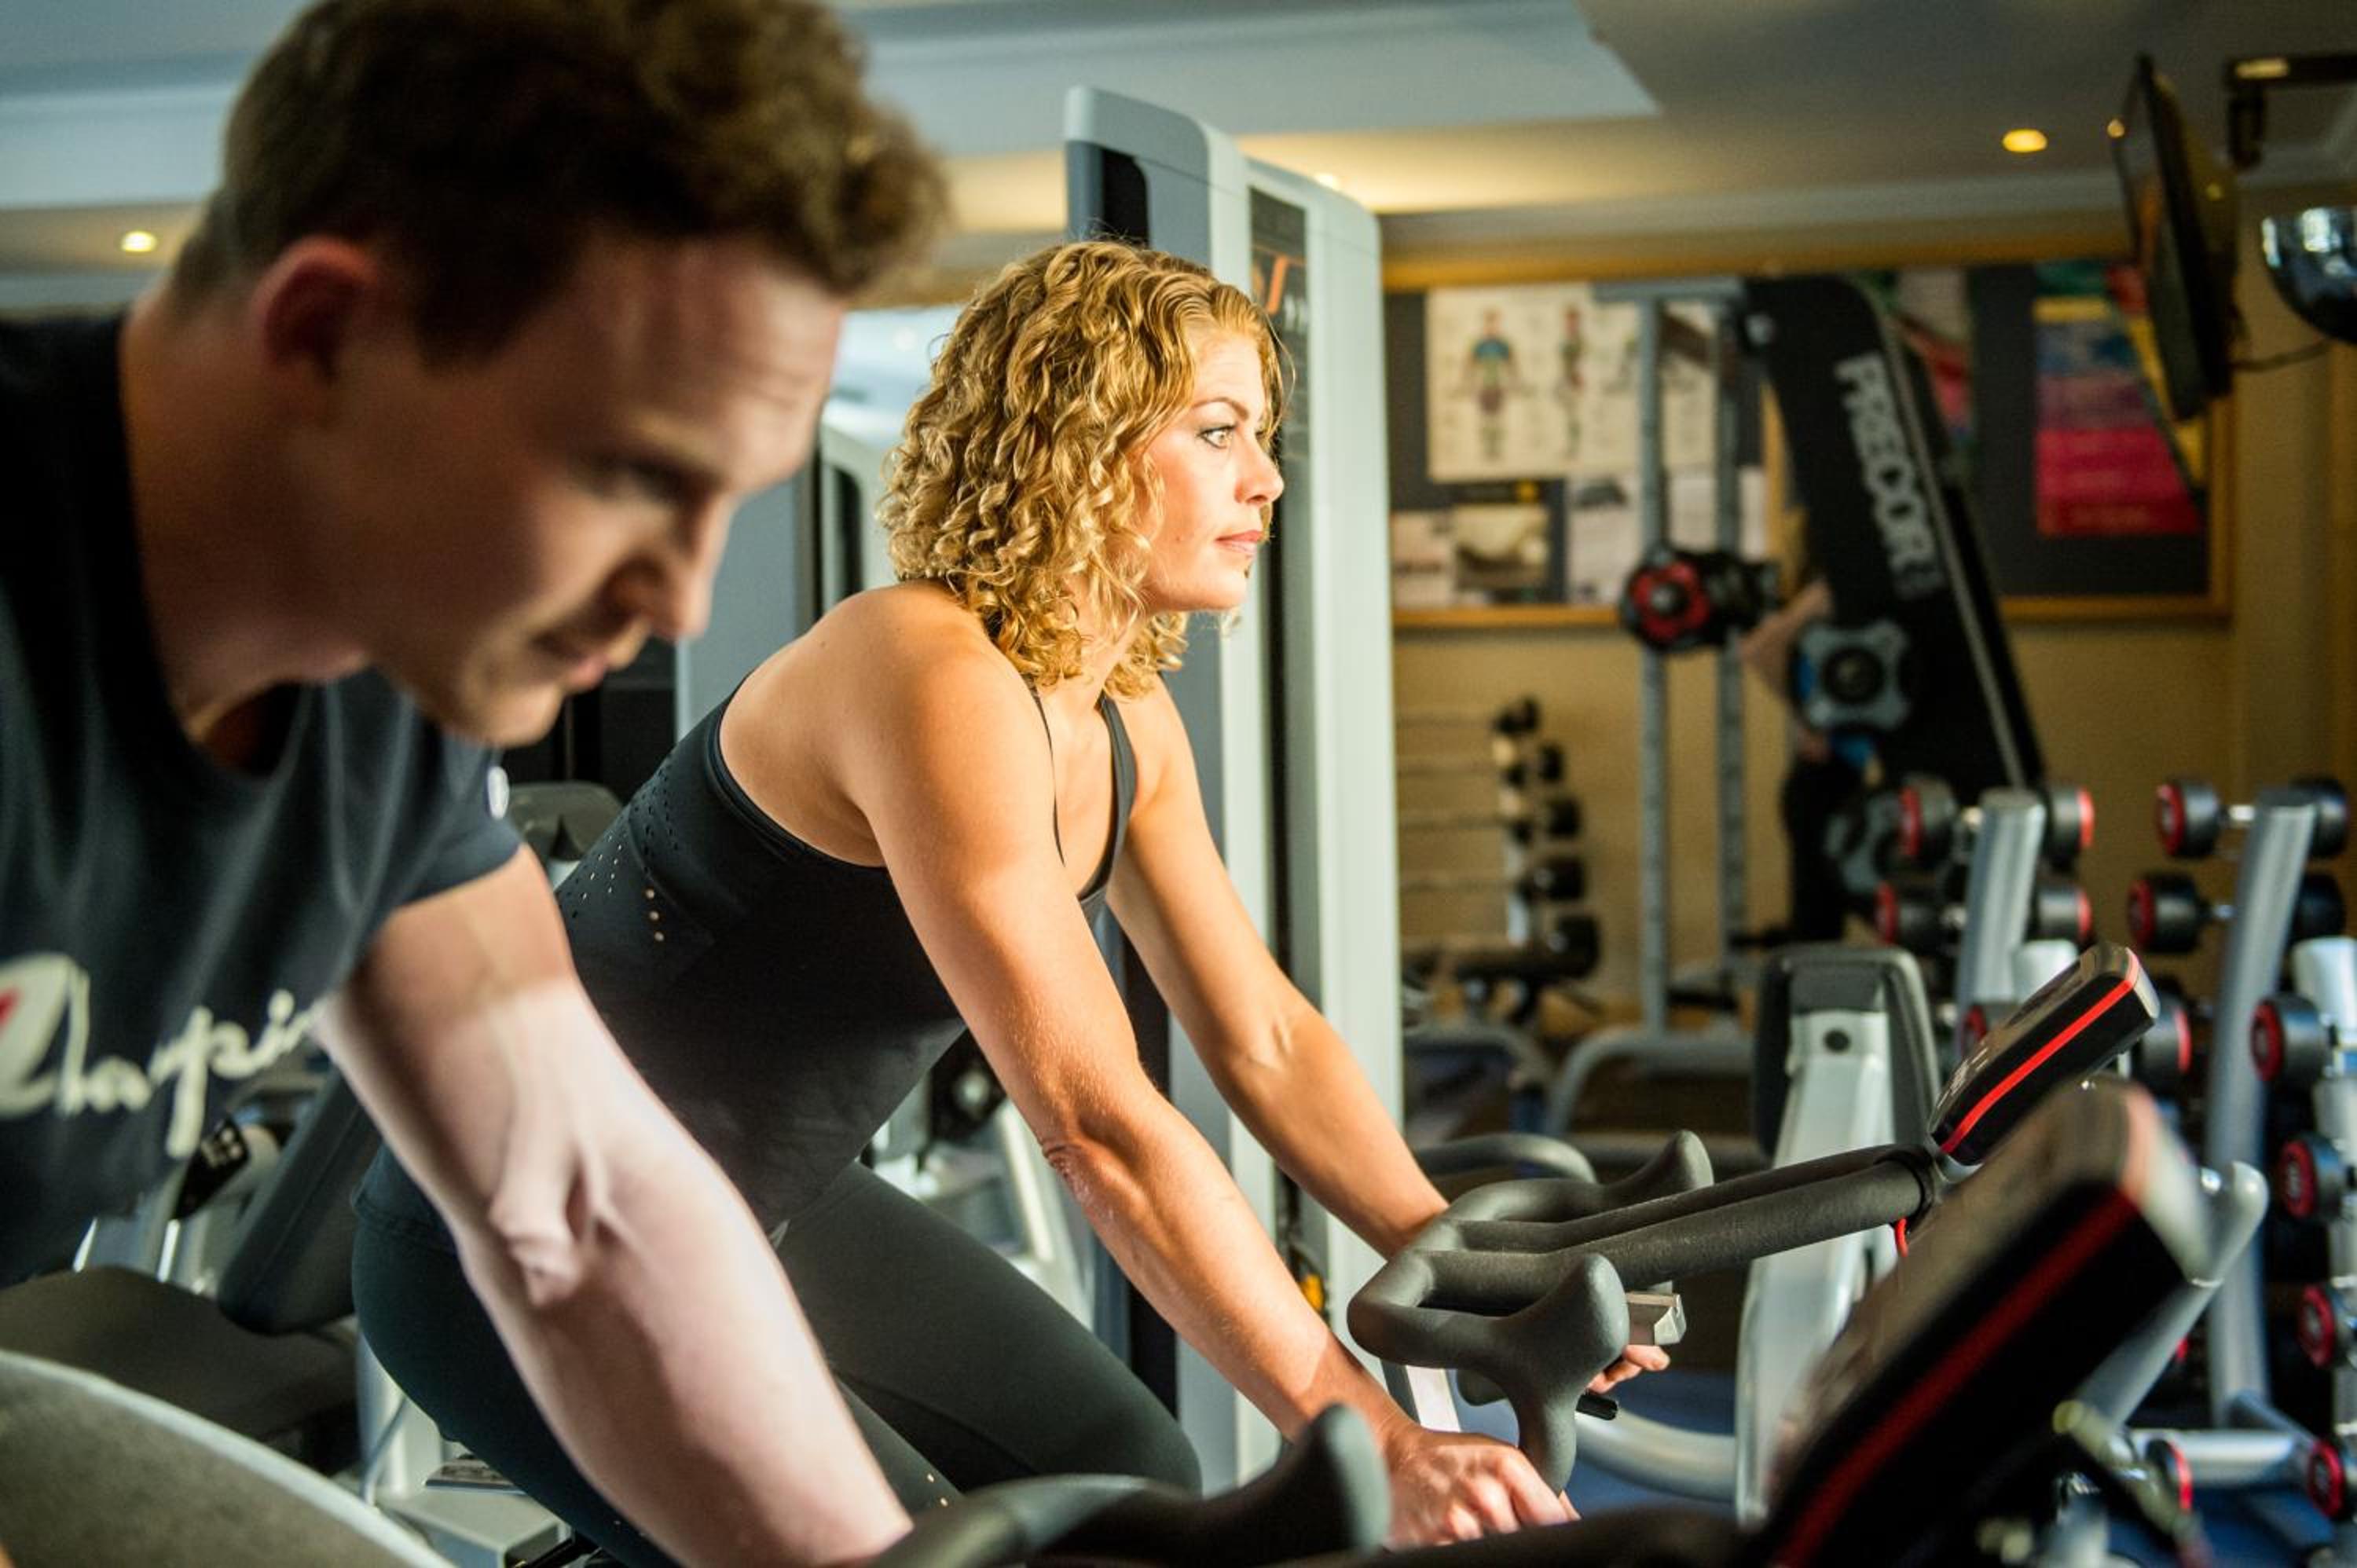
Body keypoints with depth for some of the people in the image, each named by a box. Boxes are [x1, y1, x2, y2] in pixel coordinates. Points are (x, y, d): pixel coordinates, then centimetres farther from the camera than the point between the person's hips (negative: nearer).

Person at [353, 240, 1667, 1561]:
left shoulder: (1126, 721, 1)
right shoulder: (939, 682, -29)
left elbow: (1264, 1038, 5)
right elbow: (1103, 1124, -33)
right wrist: (1374, 1447, -32)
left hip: (770, 1207, 9)